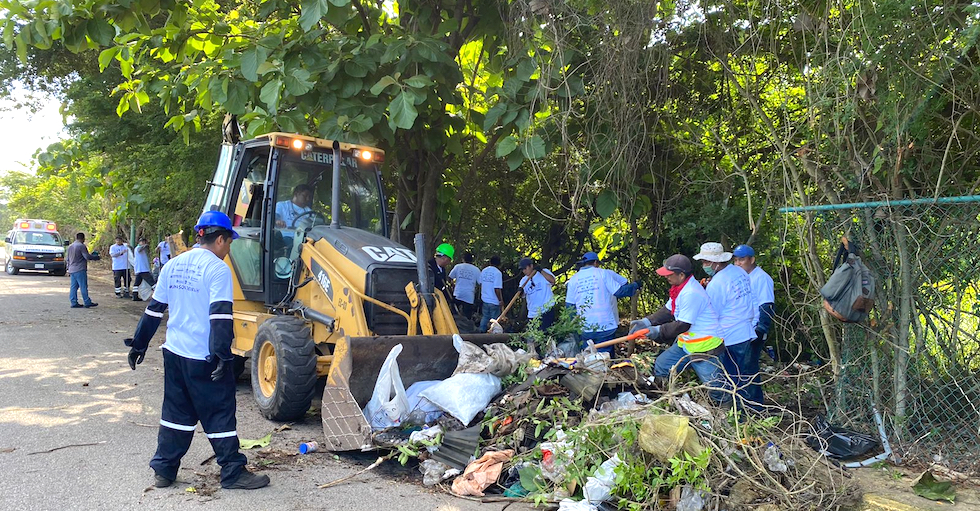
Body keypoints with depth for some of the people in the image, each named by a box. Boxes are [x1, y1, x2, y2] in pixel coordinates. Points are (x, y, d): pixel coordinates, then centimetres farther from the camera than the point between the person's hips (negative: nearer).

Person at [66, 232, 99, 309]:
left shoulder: (70, 247, 16)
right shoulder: (81, 246, -11)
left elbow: (67, 259, 20)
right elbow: (87, 257, -16)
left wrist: (69, 269, 26)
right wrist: (96, 257, 0)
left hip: (72, 270, 8)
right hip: (80, 270, -8)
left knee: (73, 287, 8)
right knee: (83, 286, -6)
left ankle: (74, 303, 7)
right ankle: (87, 303, -4)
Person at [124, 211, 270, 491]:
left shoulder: (173, 265, 9)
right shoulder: (217, 269, -13)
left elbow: (154, 309, 14)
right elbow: (220, 316, -21)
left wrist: (139, 344, 21)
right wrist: (222, 355, -23)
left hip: (174, 353, 7)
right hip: (204, 358, -7)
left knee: (175, 413, 17)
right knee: (219, 414, 2)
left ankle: (163, 470, 22)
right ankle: (233, 472, 8)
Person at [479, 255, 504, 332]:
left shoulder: (484, 271, 5)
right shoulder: (498, 273, -17)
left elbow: (480, 284, 15)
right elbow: (497, 289, -21)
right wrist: (500, 300, -11)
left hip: (485, 299, 7)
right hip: (494, 301, -6)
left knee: (485, 317, 20)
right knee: (494, 319, 5)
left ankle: (481, 331, 21)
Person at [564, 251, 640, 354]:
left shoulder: (573, 279, 6)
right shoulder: (603, 273, -1)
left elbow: (569, 306, 6)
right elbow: (619, 292, -6)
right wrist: (635, 285, 10)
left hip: (584, 329, 2)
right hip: (605, 325, -2)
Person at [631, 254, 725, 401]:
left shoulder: (691, 293, -26)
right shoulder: (679, 288, 6)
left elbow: (683, 325, -23)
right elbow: (667, 311, 9)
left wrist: (658, 331, -14)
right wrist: (646, 322, -3)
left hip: (704, 347, -10)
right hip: (686, 343, 10)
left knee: (716, 389, -5)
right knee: (660, 366, 13)